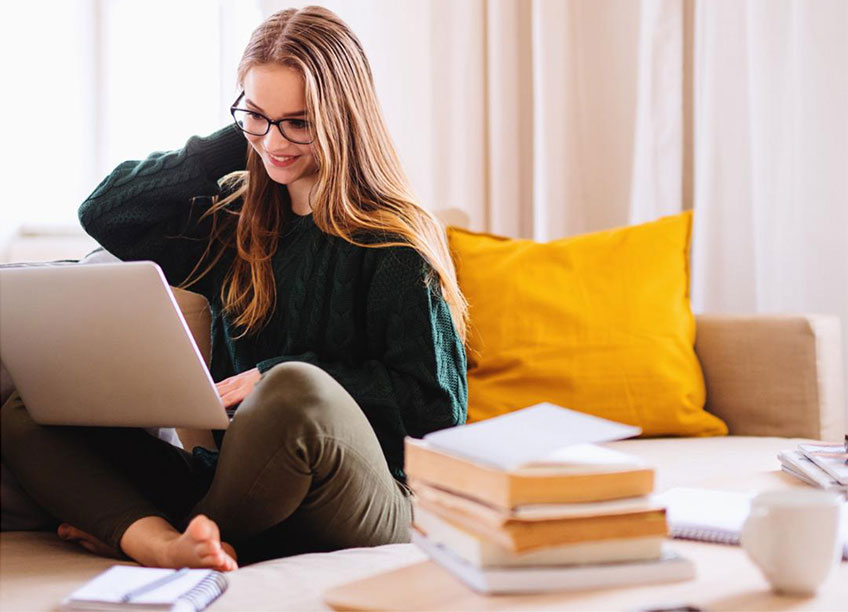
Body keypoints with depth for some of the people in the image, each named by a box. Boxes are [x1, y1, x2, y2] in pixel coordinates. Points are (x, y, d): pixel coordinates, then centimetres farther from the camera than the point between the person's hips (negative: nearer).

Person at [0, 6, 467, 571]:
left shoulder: (392, 240, -3)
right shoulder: (235, 224, 15)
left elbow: (437, 402, -8)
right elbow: (104, 212, 13)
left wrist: (277, 379, -14)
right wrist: (238, 140, 8)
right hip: (228, 485, 6)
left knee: (295, 389, -38)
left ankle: (129, 532, -12)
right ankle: (167, 546, -32)